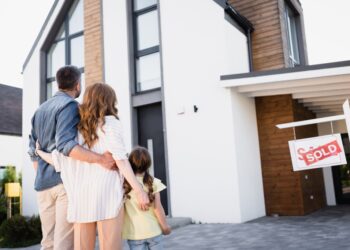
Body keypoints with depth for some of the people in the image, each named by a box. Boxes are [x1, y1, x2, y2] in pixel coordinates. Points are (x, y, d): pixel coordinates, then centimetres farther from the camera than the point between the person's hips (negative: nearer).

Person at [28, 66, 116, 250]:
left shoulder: (40, 109, 18)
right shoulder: (70, 105, -7)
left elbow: (33, 151, 17)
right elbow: (64, 145, -22)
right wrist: (100, 159, -27)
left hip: (43, 184, 8)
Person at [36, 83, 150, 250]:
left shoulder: (78, 127, 15)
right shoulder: (109, 122, 2)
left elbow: (59, 160, 9)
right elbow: (120, 158, -9)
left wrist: (39, 152, 29)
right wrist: (139, 190, -11)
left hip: (81, 196, 5)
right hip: (105, 193, -5)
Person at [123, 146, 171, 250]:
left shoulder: (123, 184, -5)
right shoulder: (153, 182, -6)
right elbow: (157, 208, -7)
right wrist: (165, 226, 3)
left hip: (134, 233, 0)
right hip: (153, 230, 0)